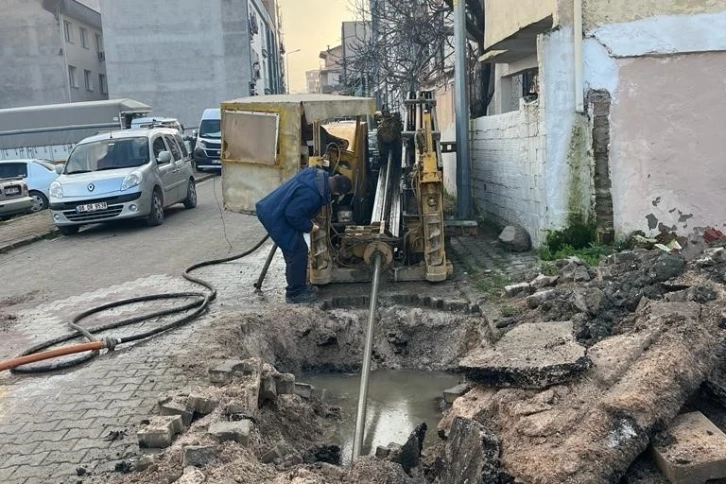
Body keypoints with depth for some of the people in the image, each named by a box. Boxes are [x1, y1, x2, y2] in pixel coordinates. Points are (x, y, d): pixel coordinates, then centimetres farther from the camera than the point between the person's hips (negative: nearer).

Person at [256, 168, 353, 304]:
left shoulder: (319, 174, -2)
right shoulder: (311, 195, -31)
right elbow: (293, 215, -27)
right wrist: (309, 227, -10)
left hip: (273, 210, 10)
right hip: (275, 217, -10)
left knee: (297, 250, 18)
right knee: (298, 252, -3)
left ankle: (299, 286, 30)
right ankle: (295, 293, 9)